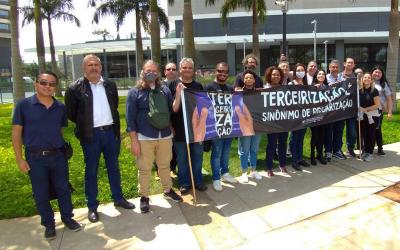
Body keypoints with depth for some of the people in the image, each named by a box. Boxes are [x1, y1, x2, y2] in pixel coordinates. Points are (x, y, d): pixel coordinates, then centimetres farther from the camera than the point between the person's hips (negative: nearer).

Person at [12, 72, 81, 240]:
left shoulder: (61, 107, 3)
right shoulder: (24, 105, -4)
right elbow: (16, 133, -3)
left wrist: (61, 149, 8)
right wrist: (19, 159, -5)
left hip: (58, 156, 2)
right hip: (35, 158, -2)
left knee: (63, 189, 12)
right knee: (41, 194, 10)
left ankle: (67, 218, 31)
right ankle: (49, 224, 28)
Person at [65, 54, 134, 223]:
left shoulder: (110, 85, 6)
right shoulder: (75, 88, -5)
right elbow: (71, 112, 2)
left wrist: (114, 123, 11)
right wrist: (84, 124, 5)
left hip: (111, 132, 3)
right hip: (91, 135, -3)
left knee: (113, 168, 14)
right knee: (91, 171, 7)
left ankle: (118, 198, 28)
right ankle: (92, 206, 19)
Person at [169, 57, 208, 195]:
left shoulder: (198, 86, 9)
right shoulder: (173, 85, -2)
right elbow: (168, 106, -6)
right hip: (180, 128, -3)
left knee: (197, 156, 12)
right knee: (182, 157, 8)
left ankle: (198, 181, 28)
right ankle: (184, 183, 23)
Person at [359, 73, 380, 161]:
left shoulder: (374, 91, -7)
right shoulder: (360, 91, 2)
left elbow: (377, 105, -10)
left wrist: (365, 109, -15)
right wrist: (359, 109, -4)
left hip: (372, 116, -3)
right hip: (362, 116, 3)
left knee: (371, 134, 0)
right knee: (364, 134, 7)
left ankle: (369, 153, 8)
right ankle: (364, 151, 18)